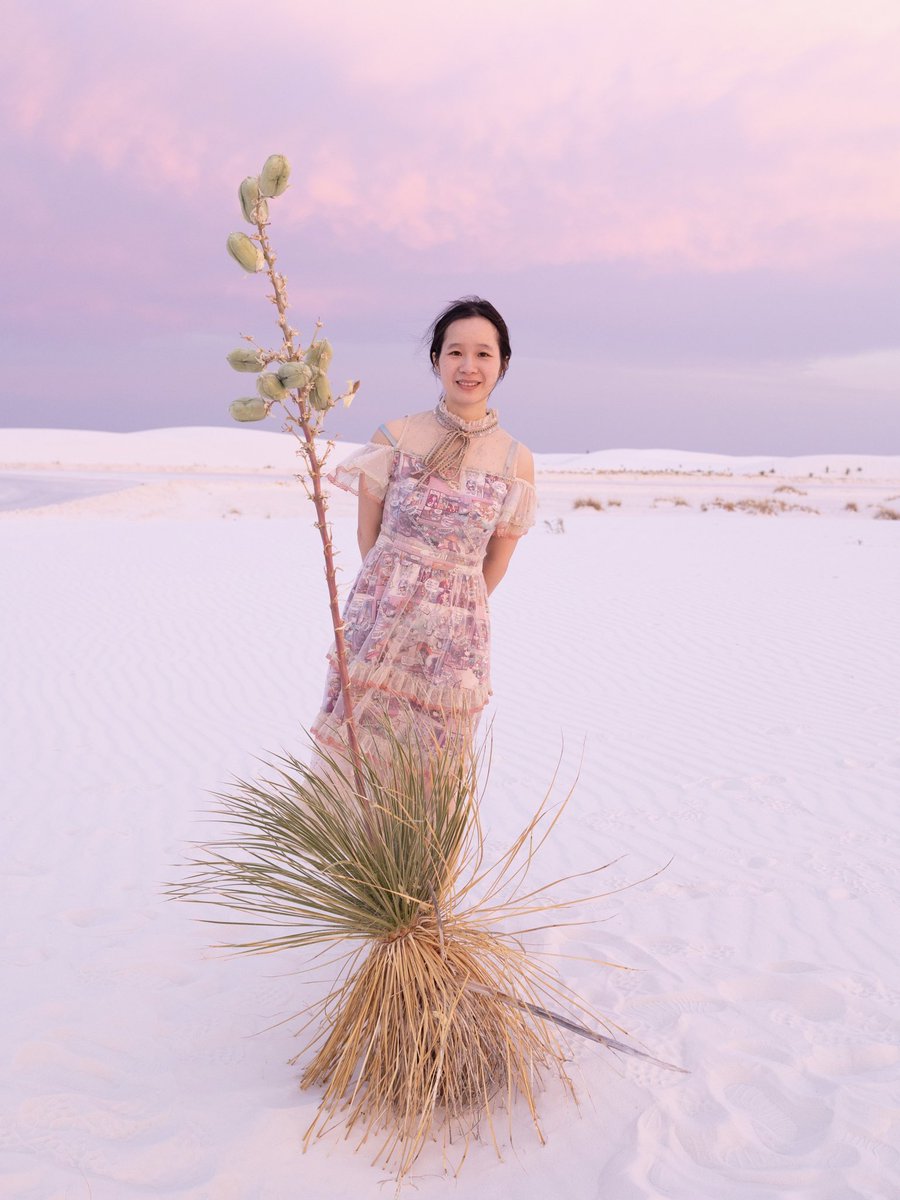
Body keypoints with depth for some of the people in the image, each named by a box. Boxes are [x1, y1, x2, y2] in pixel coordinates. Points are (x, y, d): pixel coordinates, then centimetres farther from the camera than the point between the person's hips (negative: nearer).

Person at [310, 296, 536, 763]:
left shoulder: (516, 461, -1)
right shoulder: (395, 437, -3)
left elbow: (495, 564, 8)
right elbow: (368, 533, 5)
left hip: (456, 634, 1)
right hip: (378, 618, 0)